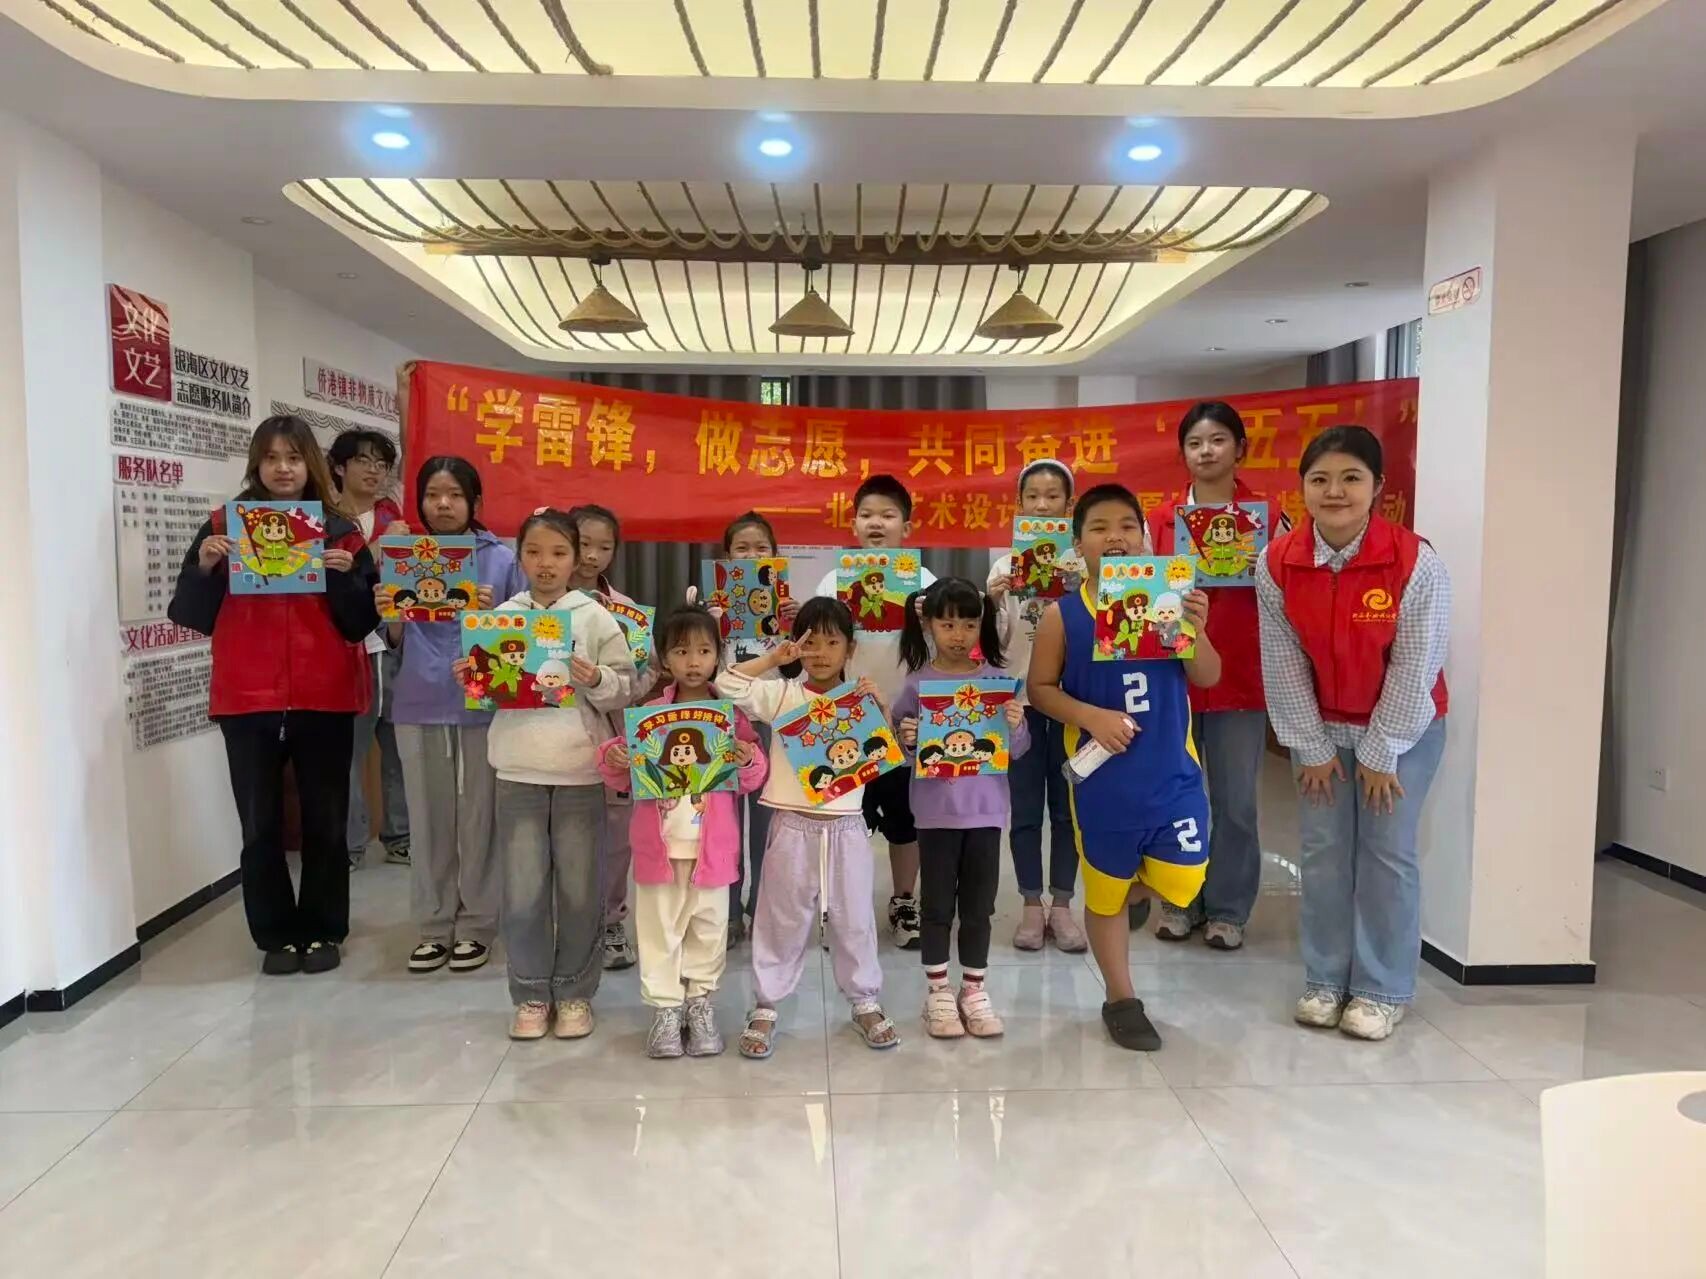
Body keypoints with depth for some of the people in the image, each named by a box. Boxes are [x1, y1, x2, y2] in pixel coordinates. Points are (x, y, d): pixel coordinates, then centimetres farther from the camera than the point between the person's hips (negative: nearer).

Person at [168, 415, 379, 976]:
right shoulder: (224, 526, 4)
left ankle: (323, 931, 22)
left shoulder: (340, 531, 3)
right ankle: (276, 935, 21)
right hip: (248, 698, 0)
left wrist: (345, 575, -16)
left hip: (325, 697, 0)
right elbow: (192, 615, 3)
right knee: (260, 825, 6)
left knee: (325, 822, 8)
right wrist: (204, 568, -14)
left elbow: (363, 622, 1)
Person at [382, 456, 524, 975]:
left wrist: (491, 612, -17)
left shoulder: (501, 558, 0)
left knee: (478, 817, 5)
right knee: (428, 819, 9)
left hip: (482, 703, -2)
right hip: (420, 705, 2)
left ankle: (475, 926, 17)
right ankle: (432, 927, 21)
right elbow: (395, 641, 9)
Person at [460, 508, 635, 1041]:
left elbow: (626, 691, -1)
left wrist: (597, 680, -20)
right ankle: (530, 994, 21)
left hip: (580, 771, -1)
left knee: (580, 889, 6)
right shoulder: (502, 616, 6)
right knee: (523, 891, 6)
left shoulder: (595, 617, 1)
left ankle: (574, 993, 21)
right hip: (519, 771, 2)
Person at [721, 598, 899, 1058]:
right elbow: (728, 684, -12)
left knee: (854, 920, 13)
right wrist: (774, 658, -9)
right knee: (782, 920, 9)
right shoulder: (782, 695, -2)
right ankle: (766, 1006, 21)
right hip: (793, 826, -1)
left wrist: (879, 706, -11)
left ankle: (865, 1002, 29)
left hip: (846, 827, 2)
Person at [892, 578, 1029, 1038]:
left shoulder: (997, 679, 0)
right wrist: (907, 740, -20)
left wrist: (1016, 726, -16)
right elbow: (897, 750, 1)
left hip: (986, 810, 2)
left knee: (979, 905, 11)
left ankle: (974, 990, 25)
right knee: (938, 904, 8)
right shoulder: (917, 683, -4)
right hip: (936, 811, -1)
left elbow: (1017, 752, 4)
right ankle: (938, 992, 22)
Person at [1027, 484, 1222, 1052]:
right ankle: (1121, 999, 30)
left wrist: (1197, 631, -18)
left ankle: (1139, 884, 38)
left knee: (1182, 882, 2)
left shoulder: (1168, 599, -2)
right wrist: (1092, 716, -18)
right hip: (1103, 777, -1)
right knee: (1105, 891, 10)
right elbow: (1040, 689, -3)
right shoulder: (1062, 615, -7)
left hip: (1172, 771, 2)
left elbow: (1208, 678, 0)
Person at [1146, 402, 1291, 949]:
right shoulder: (1161, 518, 6)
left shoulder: (1266, 515, 1)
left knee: (1235, 800, 5)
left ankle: (1228, 910, 19)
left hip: (1240, 678, -1)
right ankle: (1179, 902, 24)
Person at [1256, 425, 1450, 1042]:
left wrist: (1380, 753, -12)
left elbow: (1415, 667, -16)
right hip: (1319, 726, 3)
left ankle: (1382, 990, 14)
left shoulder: (1416, 562, -22)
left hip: (1402, 726, -2)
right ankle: (1326, 980, 20)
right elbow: (1282, 664, -8)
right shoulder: (1277, 563, -14)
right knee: (1322, 851, 6)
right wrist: (1311, 748, -6)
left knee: (1387, 851, 0)